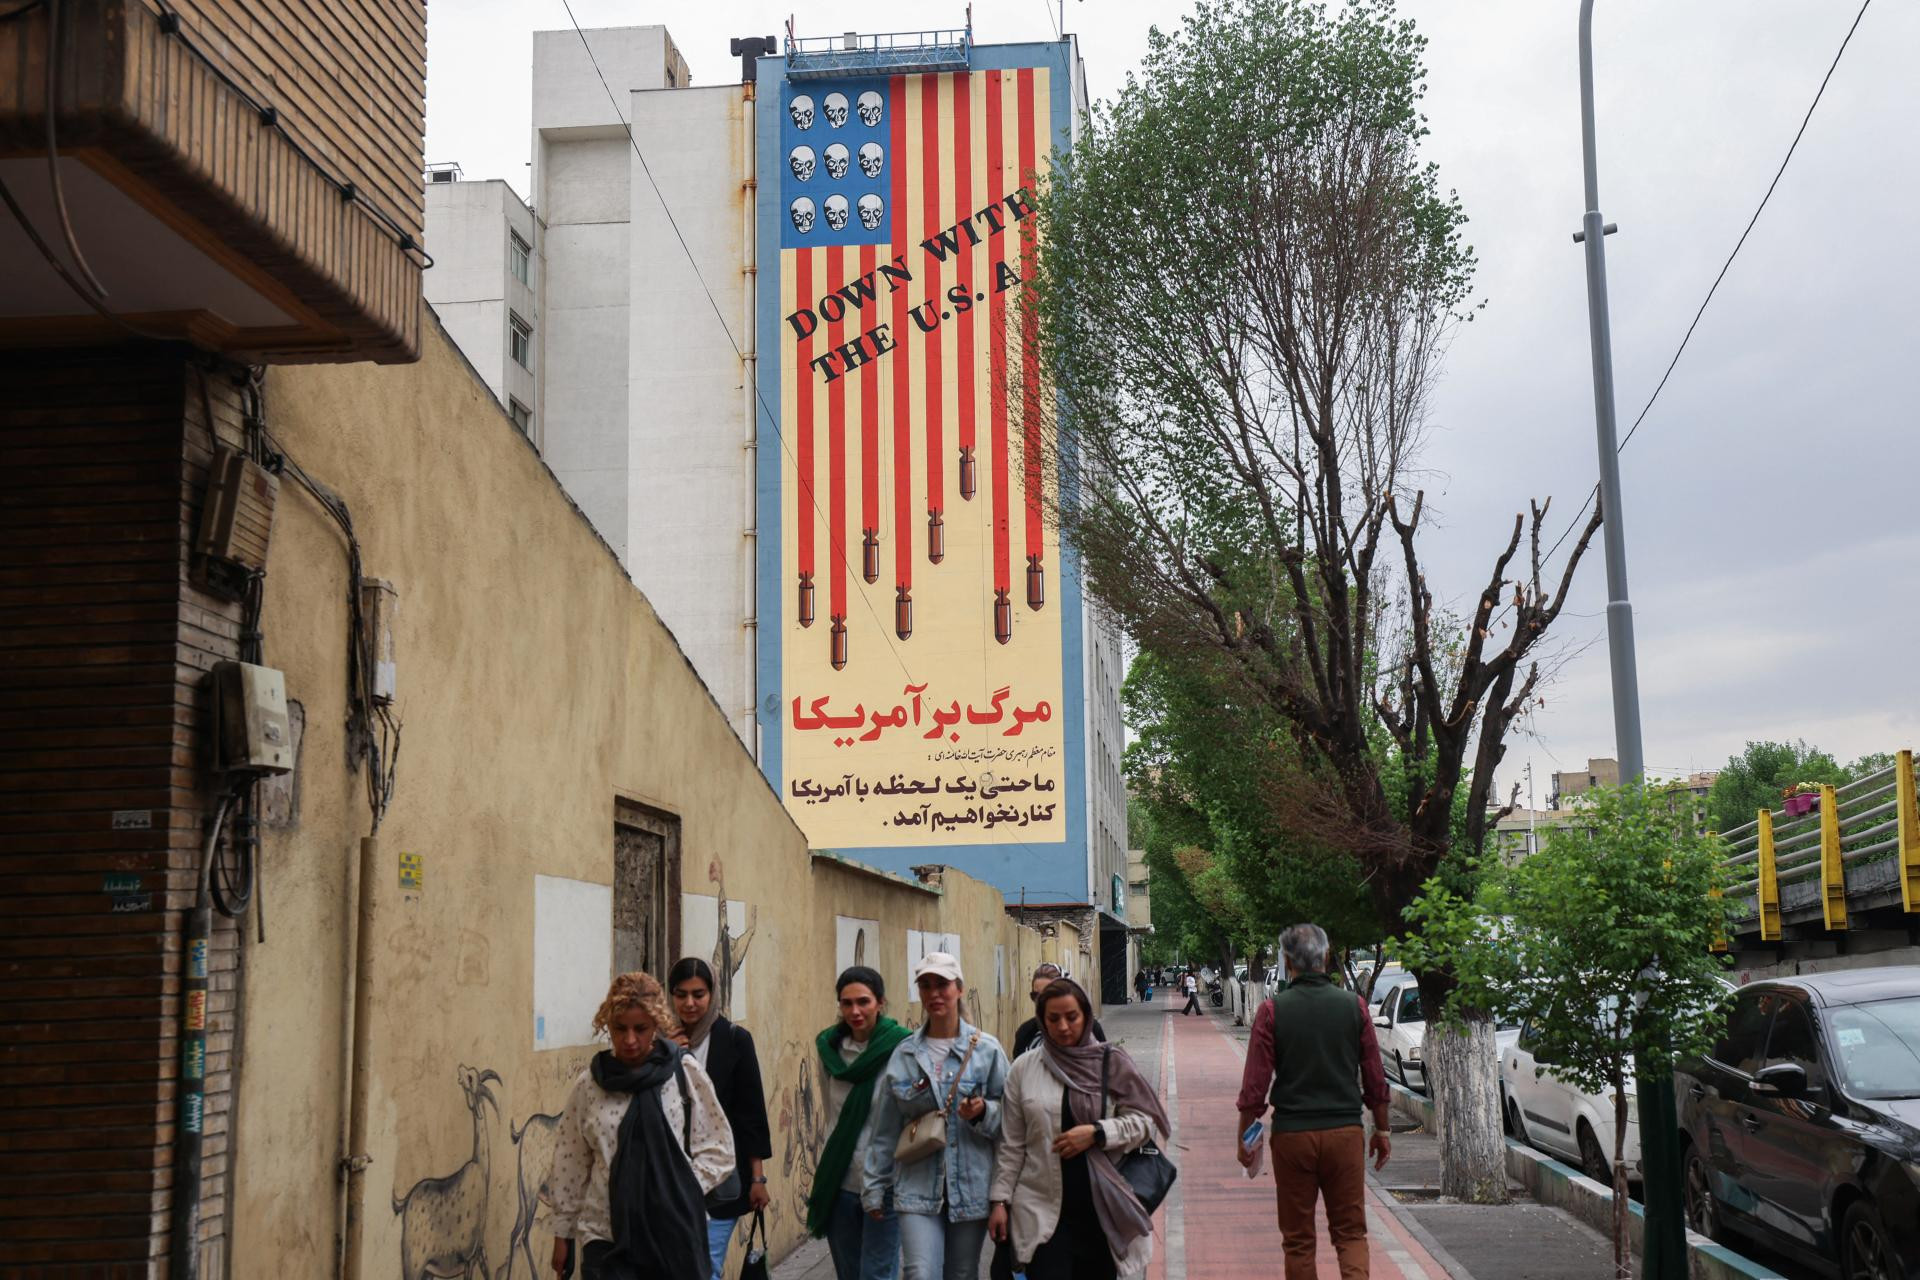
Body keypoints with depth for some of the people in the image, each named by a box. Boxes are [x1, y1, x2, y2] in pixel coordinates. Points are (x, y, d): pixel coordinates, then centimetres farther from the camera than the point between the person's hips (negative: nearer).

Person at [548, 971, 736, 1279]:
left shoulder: (685, 1072, -4)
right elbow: (570, 1162, 8)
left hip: (675, 1231, 0)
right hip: (607, 1234, 0)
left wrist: (682, 1191, -9)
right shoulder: (589, 1084, 1)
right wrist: (563, 1232, 11)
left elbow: (718, 1147, 2)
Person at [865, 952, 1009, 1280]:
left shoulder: (987, 1049, -2)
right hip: (918, 1189, 0)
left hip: (971, 1188, 0)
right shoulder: (904, 1054, 3)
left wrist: (984, 1113, -18)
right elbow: (886, 1130, 8)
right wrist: (875, 1187, 9)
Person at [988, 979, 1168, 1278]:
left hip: (1101, 1207, 0)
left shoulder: (1112, 1063, -1)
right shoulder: (1024, 1068, 3)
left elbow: (1145, 1121, -1)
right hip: (1042, 1211, 0)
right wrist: (1001, 1199, 3)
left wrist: (1097, 1133, -14)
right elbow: (1012, 1144, 6)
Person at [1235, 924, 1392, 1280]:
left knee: (1298, 1240, 10)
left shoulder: (1272, 1011, -6)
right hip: (1345, 1132, 1)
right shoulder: (1353, 1006, 0)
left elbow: (1254, 1085, -6)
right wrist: (1381, 1130, 17)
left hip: (1292, 1135, -1)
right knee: (1351, 1233, 9)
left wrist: (1244, 1137, 5)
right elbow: (1375, 1079, 5)